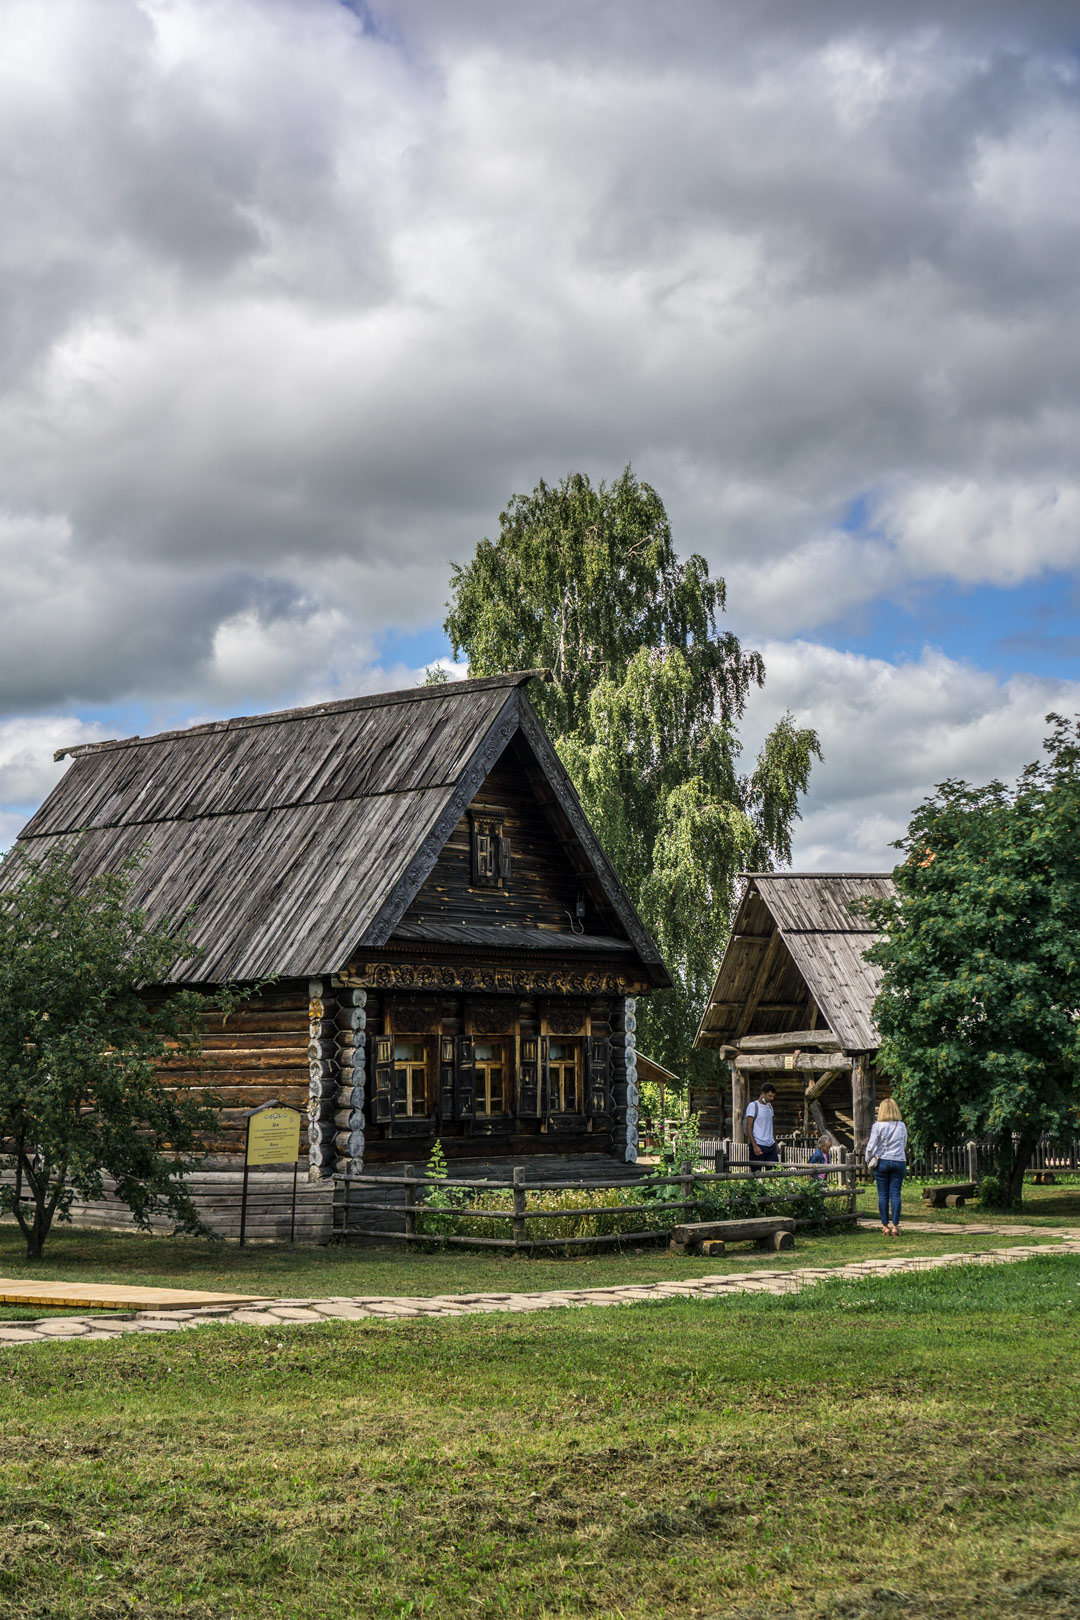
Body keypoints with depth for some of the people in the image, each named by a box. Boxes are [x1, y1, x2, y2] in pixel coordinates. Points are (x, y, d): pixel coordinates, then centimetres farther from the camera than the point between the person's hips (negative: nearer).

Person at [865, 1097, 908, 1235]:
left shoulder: (878, 1126, -6)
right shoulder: (902, 1126, 4)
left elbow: (871, 1146, -4)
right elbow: (904, 1145, 14)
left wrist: (868, 1160, 11)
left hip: (882, 1161, -2)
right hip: (899, 1161, 2)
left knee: (883, 1195, 4)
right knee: (895, 1194, 1)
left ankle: (885, 1226, 4)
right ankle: (895, 1226, -3)